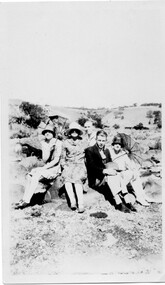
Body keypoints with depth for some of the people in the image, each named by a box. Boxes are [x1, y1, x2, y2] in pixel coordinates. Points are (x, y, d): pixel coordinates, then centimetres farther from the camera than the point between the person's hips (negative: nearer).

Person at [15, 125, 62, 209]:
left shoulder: (58, 143, -10)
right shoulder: (44, 144, 8)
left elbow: (56, 160, -15)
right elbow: (44, 160, 2)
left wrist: (44, 168, -19)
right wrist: (48, 149, -12)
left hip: (55, 168, -6)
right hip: (47, 167, 6)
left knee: (36, 176, -26)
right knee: (30, 176, -16)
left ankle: (26, 200, -24)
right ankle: (25, 199, -16)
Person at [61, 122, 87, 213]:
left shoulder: (82, 142, 12)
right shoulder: (66, 143, 13)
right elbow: (63, 157, 17)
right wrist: (64, 165, 3)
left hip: (79, 165, -2)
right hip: (69, 165, 2)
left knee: (77, 179, -28)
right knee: (66, 178, -28)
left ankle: (81, 204, -32)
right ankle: (72, 201, -27)